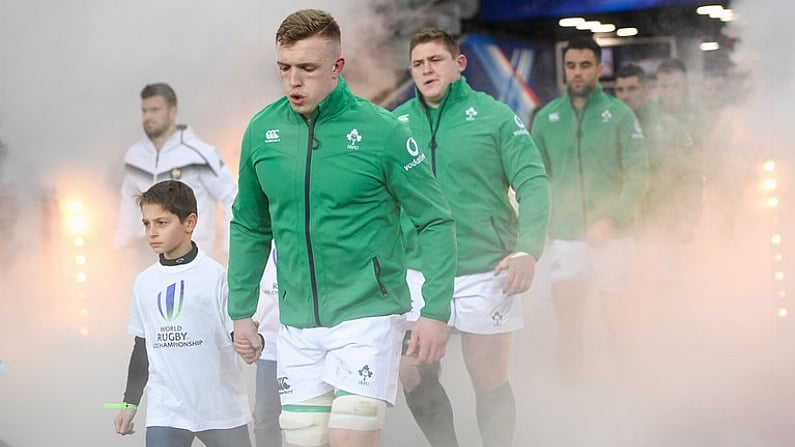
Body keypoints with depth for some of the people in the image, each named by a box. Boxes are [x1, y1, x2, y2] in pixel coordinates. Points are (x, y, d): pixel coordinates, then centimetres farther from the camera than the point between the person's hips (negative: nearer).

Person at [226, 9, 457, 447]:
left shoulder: (381, 131, -9)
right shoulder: (261, 131, 3)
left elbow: (436, 221, -4)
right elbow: (249, 226, 15)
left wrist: (435, 312, -9)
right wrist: (241, 312, 13)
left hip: (367, 316, -4)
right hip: (297, 324, 4)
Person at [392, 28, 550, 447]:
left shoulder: (494, 116, -4)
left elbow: (533, 184, -7)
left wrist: (527, 249, -19)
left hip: (485, 272, -3)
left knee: (490, 383, 5)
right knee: (415, 378, 3)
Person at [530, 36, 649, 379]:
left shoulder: (619, 115, -1)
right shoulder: (546, 117, 7)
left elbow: (638, 174, -6)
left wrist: (612, 220, -16)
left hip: (612, 235, -1)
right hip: (564, 235, 2)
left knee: (616, 316, 6)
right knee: (567, 317, -4)